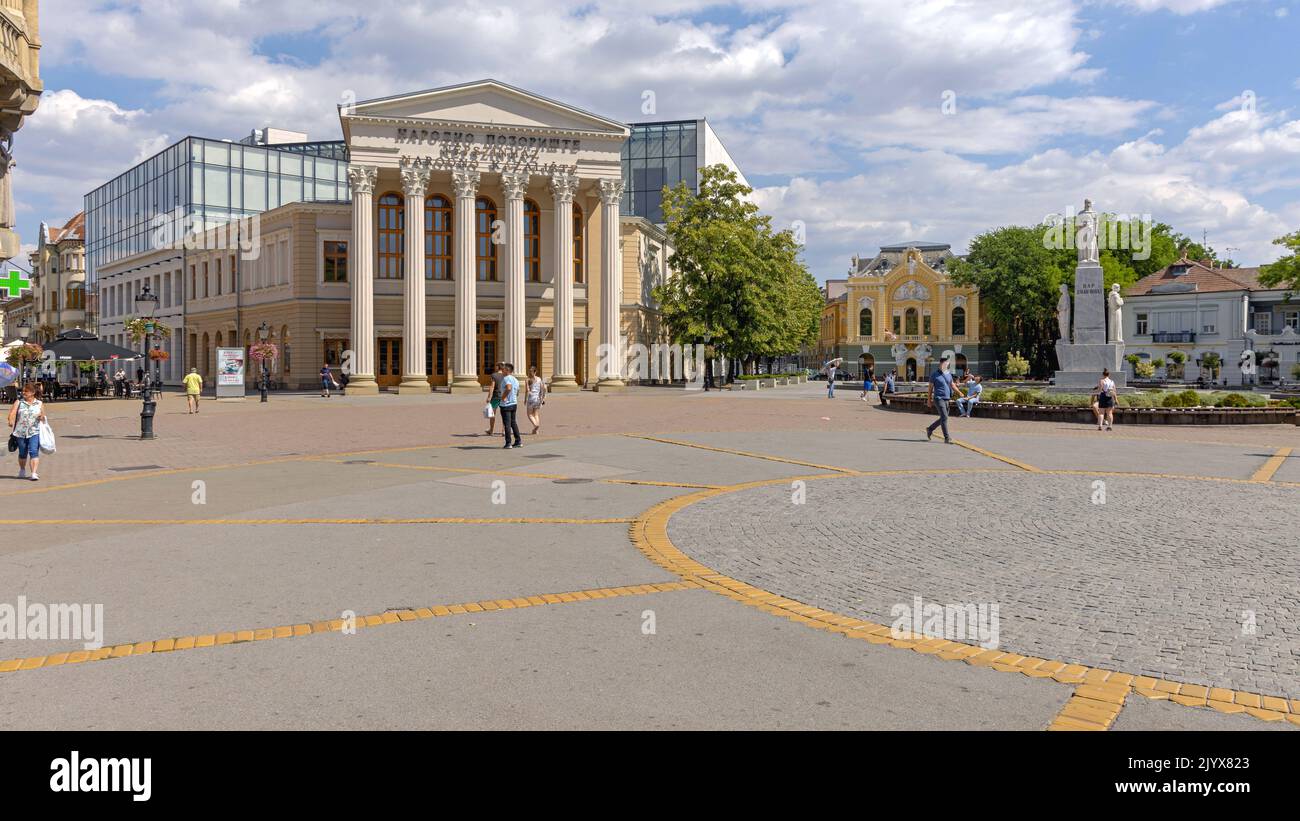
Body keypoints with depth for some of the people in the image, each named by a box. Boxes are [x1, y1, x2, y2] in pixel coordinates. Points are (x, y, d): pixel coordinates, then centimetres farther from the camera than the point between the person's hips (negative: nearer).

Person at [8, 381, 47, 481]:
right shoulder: (19, 403, 5)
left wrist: (42, 417, -11)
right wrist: (11, 421, -28)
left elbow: (43, 417, 14)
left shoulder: (40, 404, 7)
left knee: (34, 452, -14)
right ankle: (22, 471, 35)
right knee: (22, 453, 12)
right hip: (20, 432, 1)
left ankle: (34, 473, -18)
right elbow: (12, 413, -8)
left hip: (34, 432, -1)